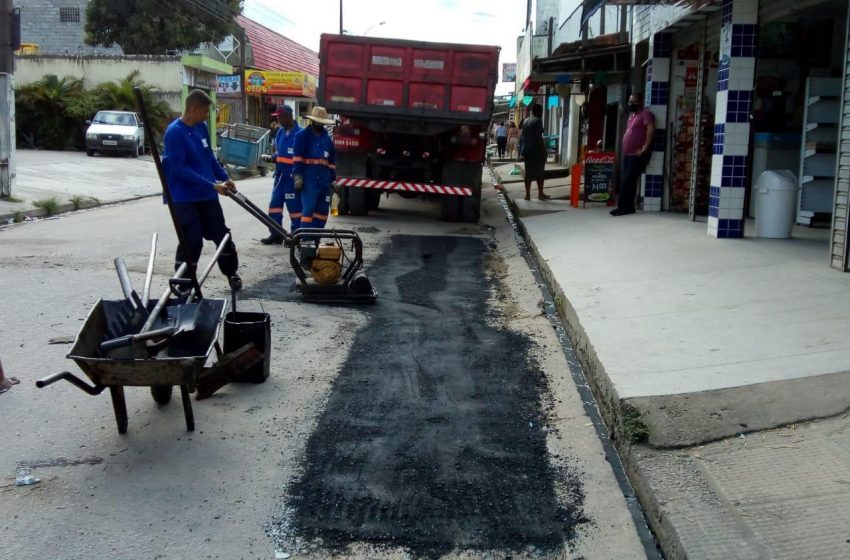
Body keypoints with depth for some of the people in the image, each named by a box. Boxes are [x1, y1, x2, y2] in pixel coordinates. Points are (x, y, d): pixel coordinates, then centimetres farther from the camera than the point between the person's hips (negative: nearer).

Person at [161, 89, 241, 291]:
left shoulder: (201, 127, 5)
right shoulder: (174, 132, -17)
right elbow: (180, 169, -20)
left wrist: (225, 178, 8)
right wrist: (212, 185, -21)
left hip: (206, 195, 7)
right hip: (184, 197, -7)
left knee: (222, 235, 13)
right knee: (192, 241, -4)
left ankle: (231, 273, 30)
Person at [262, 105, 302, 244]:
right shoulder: (281, 132, 12)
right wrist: (273, 157, 4)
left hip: (293, 177, -8)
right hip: (281, 175, 8)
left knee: (294, 206, -1)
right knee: (275, 204, 10)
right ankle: (276, 234, 18)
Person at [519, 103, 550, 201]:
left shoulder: (526, 121, 12)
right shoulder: (538, 120, -10)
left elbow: (522, 136, 14)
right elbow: (539, 137, -17)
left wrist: (523, 150, 18)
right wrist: (543, 150, -13)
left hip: (527, 150, 7)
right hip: (536, 150, -7)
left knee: (528, 172, 6)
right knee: (539, 172, 2)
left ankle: (527, 194, 4)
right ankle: (540, 194, 6)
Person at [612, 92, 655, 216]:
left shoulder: (646, 114, -8)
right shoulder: (632, 115, 21)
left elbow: (651, 129, -21)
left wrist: (645, 148, -24)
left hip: (637, 155, -9)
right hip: (628, 154, 9)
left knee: (628, 181, -13)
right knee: (625, 181, 8)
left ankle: (624, 207, -11)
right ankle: (627, 206, 13)